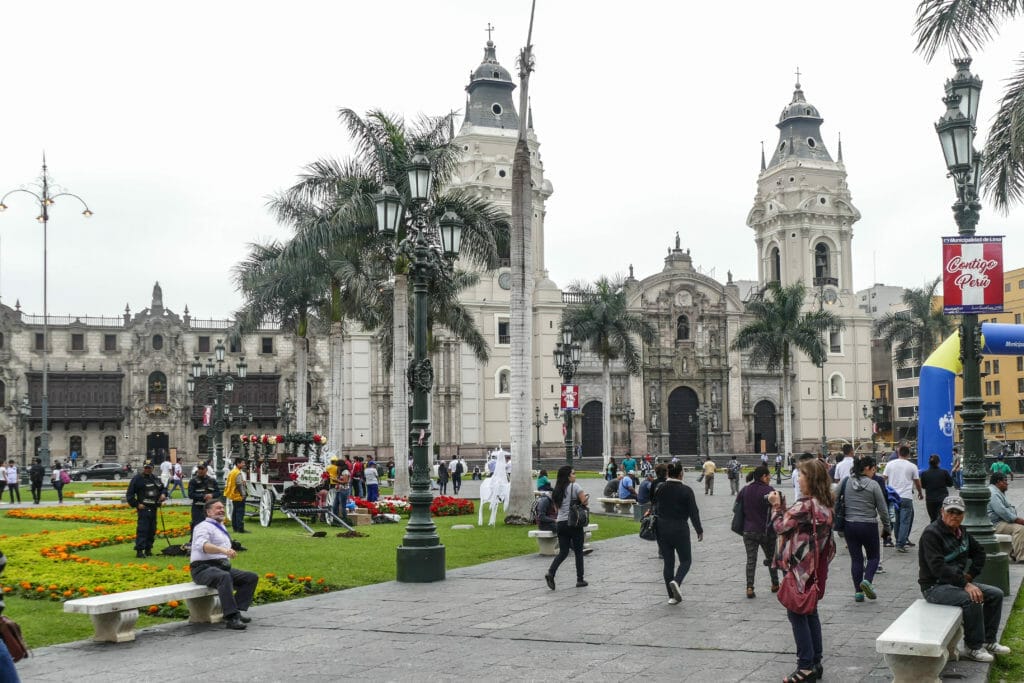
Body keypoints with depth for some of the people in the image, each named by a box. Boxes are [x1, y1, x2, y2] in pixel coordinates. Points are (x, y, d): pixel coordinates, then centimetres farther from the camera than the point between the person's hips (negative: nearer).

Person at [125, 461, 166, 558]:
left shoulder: (155, 478, 14)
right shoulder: (137, 479, -4)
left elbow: (162, 488, 29)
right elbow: (129, 495, -4)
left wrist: (163, 494, 7)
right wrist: (136, 504, -11)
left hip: (153, 508, 7)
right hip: (143, 507, -7)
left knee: (152, 530, 10)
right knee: (142, 529, -14)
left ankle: (148, 549, 20)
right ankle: (139, 551, -16)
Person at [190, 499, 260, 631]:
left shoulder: (221, 528, 27)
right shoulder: (204, 526, -3)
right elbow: (202, 545, -25)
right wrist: (223, 550, -40)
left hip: (223, 567, 9)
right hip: (204, 569, -9)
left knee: (252, 577, -9)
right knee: (224, 576, -39)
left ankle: (238, 609, -21)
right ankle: (231, 617, -45)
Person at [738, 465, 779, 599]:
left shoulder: (745, 490, 3)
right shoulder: (768, 490, -12)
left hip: (749, 531, 3)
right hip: (766, 531, -3)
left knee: (751, 559, 2)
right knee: (771, 558, 16)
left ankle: (749, 587, -9)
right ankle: (775, 585, 28)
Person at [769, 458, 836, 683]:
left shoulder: (805, 505, -21)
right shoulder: (824, 505, 7)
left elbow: (781, 526, -15)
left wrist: (776, 506, -1)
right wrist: (784, 509, 0)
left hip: (801, 567, -9)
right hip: (816, 567, 9)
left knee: (796, 613, 0)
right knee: (810, 612, 16)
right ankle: (815, 663, 21)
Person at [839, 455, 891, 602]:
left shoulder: (846, 481, 0)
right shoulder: (873, 485, -9)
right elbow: (882, 509, -4)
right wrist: (887, 527, 8)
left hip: (849, 525, 3)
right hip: (868, 526, -3)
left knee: (856, 558, 10)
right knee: (874, 556, 13)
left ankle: (858, 591, 7)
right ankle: (867, 580, -11)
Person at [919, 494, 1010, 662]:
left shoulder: (961, 531, 9)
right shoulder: (931, 533, -19)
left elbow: (979, 553, 25)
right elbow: (938, 567, -28)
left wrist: (970, 575, 7)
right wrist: (965, 585, -29)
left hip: (957, 581, 9)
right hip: (934, 586, -9)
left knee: (996, 594, 2)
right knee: (971, 599, -31)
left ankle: (988, 641, 10)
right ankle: (973, 647, -17)